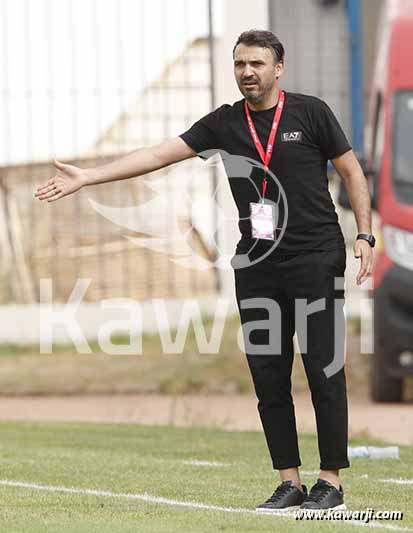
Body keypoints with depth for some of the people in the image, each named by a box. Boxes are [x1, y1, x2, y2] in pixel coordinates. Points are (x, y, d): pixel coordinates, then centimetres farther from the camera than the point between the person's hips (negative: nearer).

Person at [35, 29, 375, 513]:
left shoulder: (310, 112, 0)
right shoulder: (225, 123, 8)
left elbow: (351, 172, 5)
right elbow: (160, 154, 3)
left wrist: (364, 236, -4)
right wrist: (85, 177, -4)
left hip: (316, 257, -4)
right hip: (256, 264, 4)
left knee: (324, 370, -6)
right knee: (268, 376, 3)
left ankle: (331, 482, -1)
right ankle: (289, 482, 10)